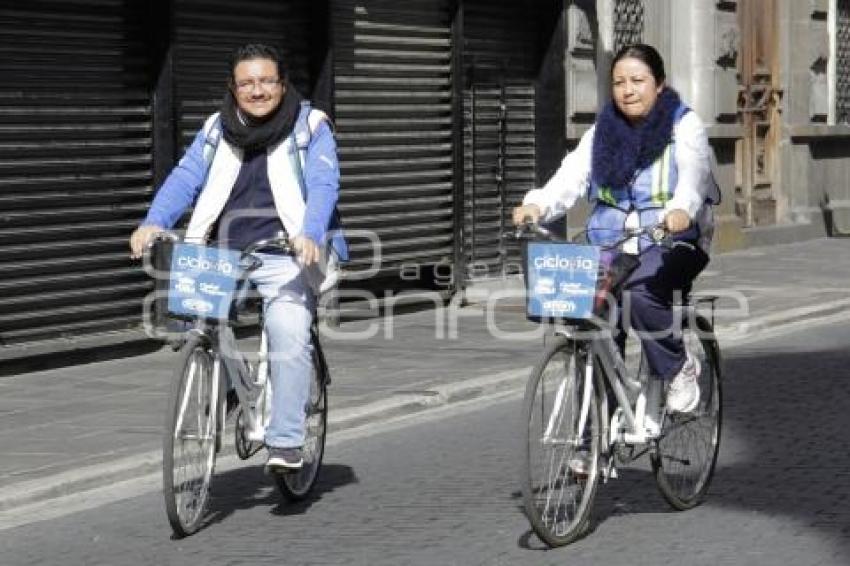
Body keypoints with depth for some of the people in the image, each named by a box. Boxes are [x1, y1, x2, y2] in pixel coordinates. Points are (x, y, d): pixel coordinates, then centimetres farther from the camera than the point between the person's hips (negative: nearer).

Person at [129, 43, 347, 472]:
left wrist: (309, 235, -29)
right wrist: (153, 223, -17)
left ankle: (286, 442, -17)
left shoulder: (310, 127, 3)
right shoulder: (217, 130, 12)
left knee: (289, 336, -23)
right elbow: (185, 179, 0)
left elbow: (323, 186, -10)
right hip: (223, 255, 4)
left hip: (285, 256, -4)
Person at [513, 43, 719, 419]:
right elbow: (571, 176, -2)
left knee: (639, 290, -33)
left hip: (671, 242, -4)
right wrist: (537, 205, -23)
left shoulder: (684, 126, 2)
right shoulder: (601, 133, 13)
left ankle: (678, 370, -10)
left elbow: (694, 172, -17)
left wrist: (682, 208, -40)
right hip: (609, 246, 4)